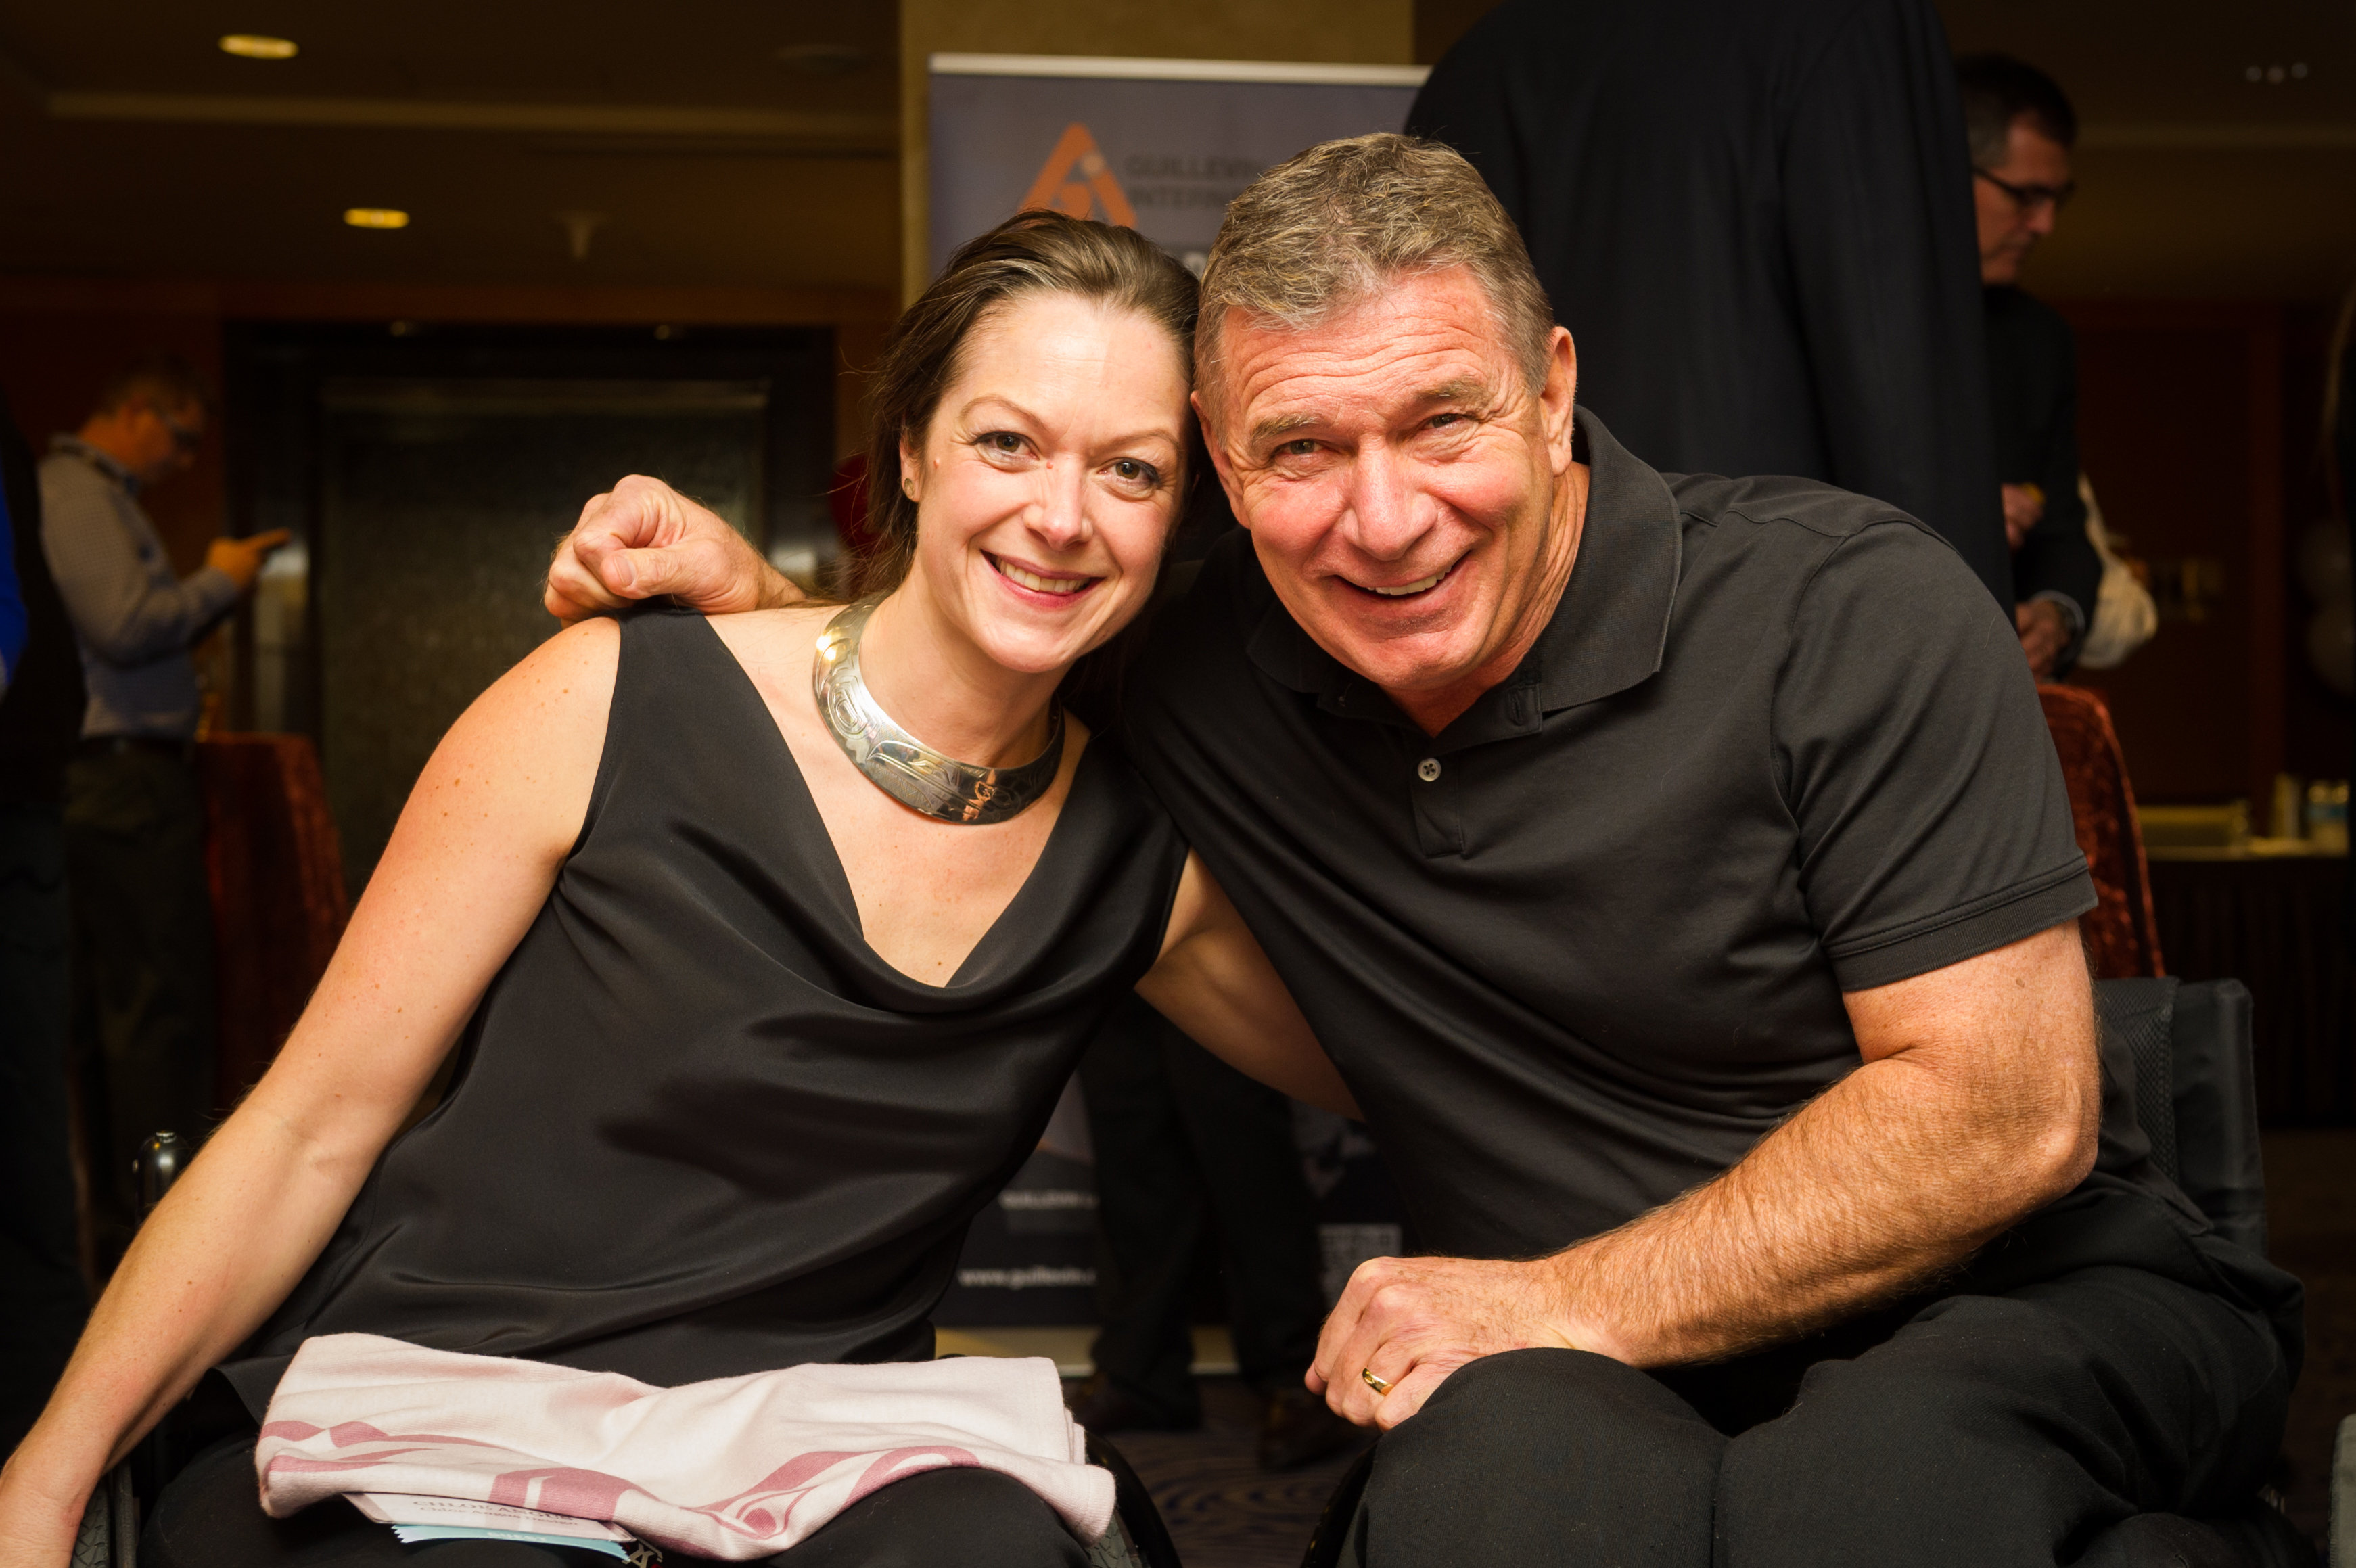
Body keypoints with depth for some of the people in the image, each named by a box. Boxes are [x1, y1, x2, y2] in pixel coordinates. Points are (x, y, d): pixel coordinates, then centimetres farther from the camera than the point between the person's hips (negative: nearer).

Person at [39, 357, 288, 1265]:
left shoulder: (95, 496, 23)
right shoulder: (79, 496, -10)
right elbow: (126, 627, -21)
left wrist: (213, 586, 13)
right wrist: (220, 582, -8)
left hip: (109, 783, 11)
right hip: (124, 776, -11)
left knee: (109, 1004, 11)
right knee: (161, 997, -10)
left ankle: (120, 1220, 17)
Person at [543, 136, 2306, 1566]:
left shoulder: (1852, 613, -12)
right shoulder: (1211, 672, 1)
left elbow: (2008, 1111, -14)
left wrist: (1568, 1300, -17)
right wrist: (754, 593, 4)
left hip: (2029, 1292, -2)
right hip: (1619, 1376, 3)